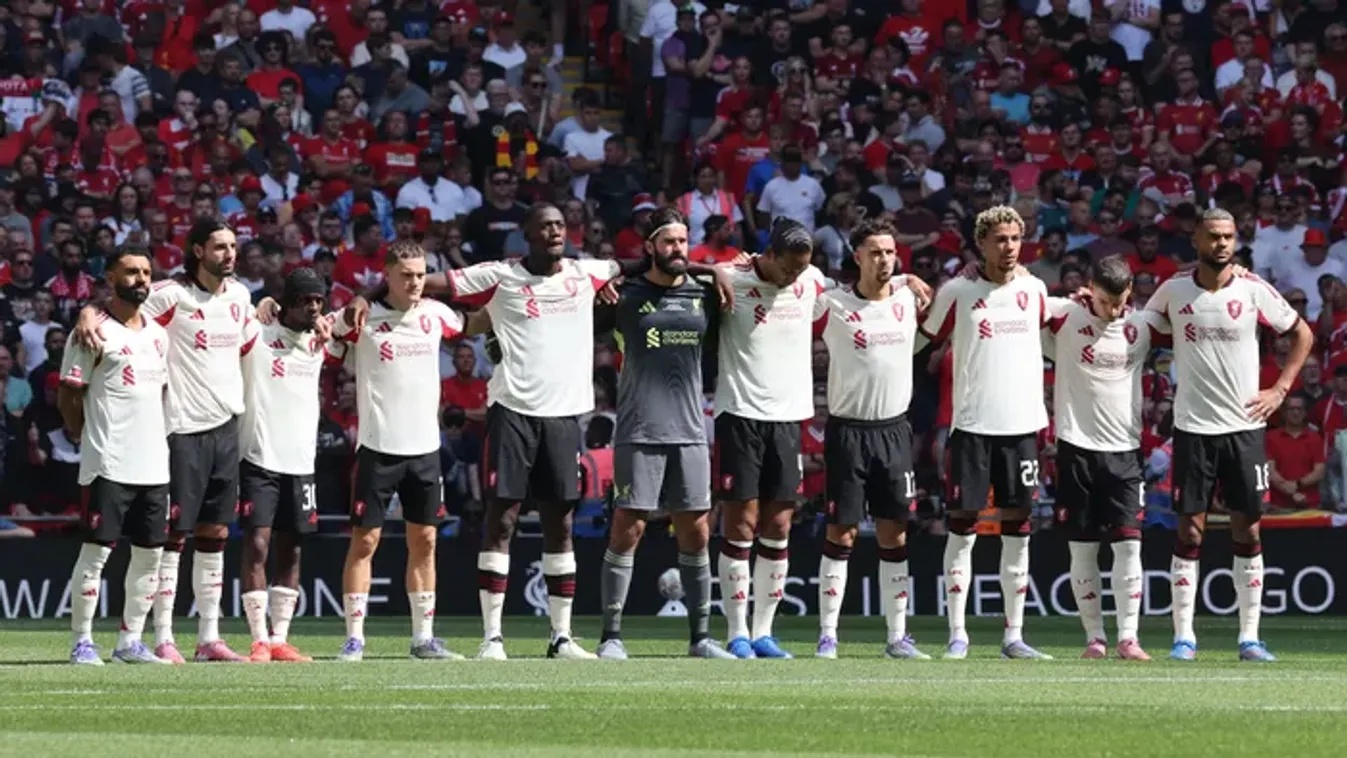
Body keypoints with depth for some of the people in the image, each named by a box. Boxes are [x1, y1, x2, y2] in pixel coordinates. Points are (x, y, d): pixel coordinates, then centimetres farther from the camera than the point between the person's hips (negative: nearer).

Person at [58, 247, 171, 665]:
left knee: (149, 553, 7)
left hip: (154, 463, 7)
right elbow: (69, 396, -5)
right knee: (97, 550, -6)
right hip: (109, 463, -7)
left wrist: (159, 438, 13)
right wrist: (92, 440, -2)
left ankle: (130, 641, 15)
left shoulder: (158, 333, 14)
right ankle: (82, 641, -1)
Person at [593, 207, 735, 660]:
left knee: (696, 533, 5)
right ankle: (611, 636, 0)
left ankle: (700, 636, 12)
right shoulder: (627, 296, 0)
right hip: (639, 433, -4)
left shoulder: (703, 298, 12)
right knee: (628, 529, -5)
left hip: (690, 432, 4)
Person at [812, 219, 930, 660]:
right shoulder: (832, 305, -7)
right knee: (841, 532, -3)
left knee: (894, 532, 5)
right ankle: (827, 634, 1)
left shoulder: (908, 300, 7)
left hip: (894, 429, 4)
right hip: (848, 430, -4)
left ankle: (897, 636, 9)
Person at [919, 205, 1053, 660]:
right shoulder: (957, 293, -2)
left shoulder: (1034, 290, 8)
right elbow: (923, 340, 8)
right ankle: (957, 634, 1)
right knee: (963, 526, -3)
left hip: (1022, 424, 3)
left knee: (1017, 531, 5)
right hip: (972, 424, -3)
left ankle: (1013, 635, 10)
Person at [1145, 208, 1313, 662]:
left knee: (1248, 530, 1)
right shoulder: (1173, 292, 1)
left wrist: (1281, 389, 3)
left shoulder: (1253, 291, -1)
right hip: (1193, 427, 0)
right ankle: (1183, 636, 4)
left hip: (1245, 425, 0)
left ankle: (1249, 637, 6)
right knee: (1189, 530, -1)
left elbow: (1302, 333, 11)